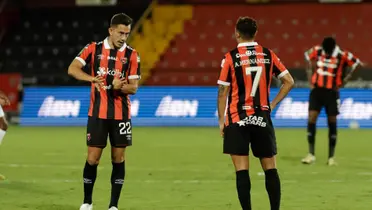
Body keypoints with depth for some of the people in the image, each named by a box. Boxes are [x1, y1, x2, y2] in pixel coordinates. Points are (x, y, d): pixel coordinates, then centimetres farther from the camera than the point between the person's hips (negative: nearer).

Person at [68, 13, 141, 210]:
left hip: (121, 114, 1)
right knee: (92, 158, 0)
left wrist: (120, 86, -24)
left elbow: (133, 87, -1)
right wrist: (93, 78, -29)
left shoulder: (132, 55, 0)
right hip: (97, 113, -1)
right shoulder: (94, 49, -2)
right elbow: (72, 69, -12)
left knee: (118, 159, 2)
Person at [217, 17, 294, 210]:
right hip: (262, 119, 3)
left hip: (238, 120, -3)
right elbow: (289, 82, 6)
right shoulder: (268, 54, 4)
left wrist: (221, 121, 3)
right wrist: (272, 104, 11)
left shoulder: (231, 57, -5)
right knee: (270, 169, 9)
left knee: (242, 170, -3)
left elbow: (223, 92, -4)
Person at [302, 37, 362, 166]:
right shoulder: (317, 51, -5)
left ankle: (331, 157, 10)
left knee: (332, 122, 2)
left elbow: (357, 64, -5)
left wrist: (344, 81, -6)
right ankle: (311, 154, -1)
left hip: (332, 92, -2)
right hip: (317, 90, 2)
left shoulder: (342, 56, -13)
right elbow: (307, 56, 16)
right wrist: (310, 76, 10)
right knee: (311, 119, -8)